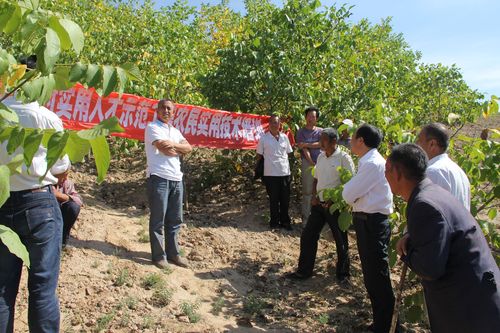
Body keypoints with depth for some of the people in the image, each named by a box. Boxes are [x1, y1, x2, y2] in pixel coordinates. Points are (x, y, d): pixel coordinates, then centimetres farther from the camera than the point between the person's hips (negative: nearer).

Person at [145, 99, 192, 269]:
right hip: (159, 178, -7)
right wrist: (179, 149, 4)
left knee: (175, 220, 11)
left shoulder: (175, 131, 21)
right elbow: (164, 149, -13)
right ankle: (159, 255, 9)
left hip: (176, 178, 7)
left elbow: (188, 148, 6)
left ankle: (173, 253, 21)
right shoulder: (152, 127, -1)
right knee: (158, 220, 0)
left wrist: (173, 144, -10)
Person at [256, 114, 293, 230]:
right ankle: (274, 222, 21)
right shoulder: (264, 138, -3)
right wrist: (260, 171, 3)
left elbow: (289, 153, 14)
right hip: (271, 174, -3)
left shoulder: (284, 137, 6)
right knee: (274, 200, 7)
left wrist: (289, 167, 10)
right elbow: (259, 155, 4)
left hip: (285, 173, 3)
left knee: (285, 199, 10)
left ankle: (285, 221, 26)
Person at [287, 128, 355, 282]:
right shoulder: (321, 157, 9)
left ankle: (343, 273, 27)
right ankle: (304, 271, 20)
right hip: (319, 203, 6)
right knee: (307, 236, 7)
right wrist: (314, 196, 2)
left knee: (341, 240, 9)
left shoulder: (343, 158, -12)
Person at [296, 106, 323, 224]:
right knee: (307, 191, 0)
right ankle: (305, 217, 6)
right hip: (308, 163, -2)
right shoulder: (301, 132, 5)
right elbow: (304, 149, -5)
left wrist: (307, 144, -11)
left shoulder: (321, 131, 13)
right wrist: (312, 163, -13)